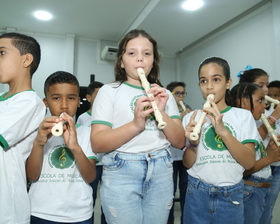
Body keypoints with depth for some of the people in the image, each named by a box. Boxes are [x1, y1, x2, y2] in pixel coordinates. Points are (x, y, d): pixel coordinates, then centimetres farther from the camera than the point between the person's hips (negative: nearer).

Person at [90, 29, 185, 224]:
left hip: (161, 174, 4)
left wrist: (161, 113, -12)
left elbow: (180, 142, 4)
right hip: (121, 174, -3)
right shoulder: (109, 91, 0)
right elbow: (97, 144, -9)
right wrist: (135, 124, -23)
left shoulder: (164, 94, 10)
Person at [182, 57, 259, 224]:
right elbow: (188, 164, -1)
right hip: (197, 194, 1)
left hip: (231, 196, 0)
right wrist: (193, 143, -21)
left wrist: (223, 130, -23)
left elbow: (249, 162, -11)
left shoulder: (243, 116, -3)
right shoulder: (191, 118, -1)